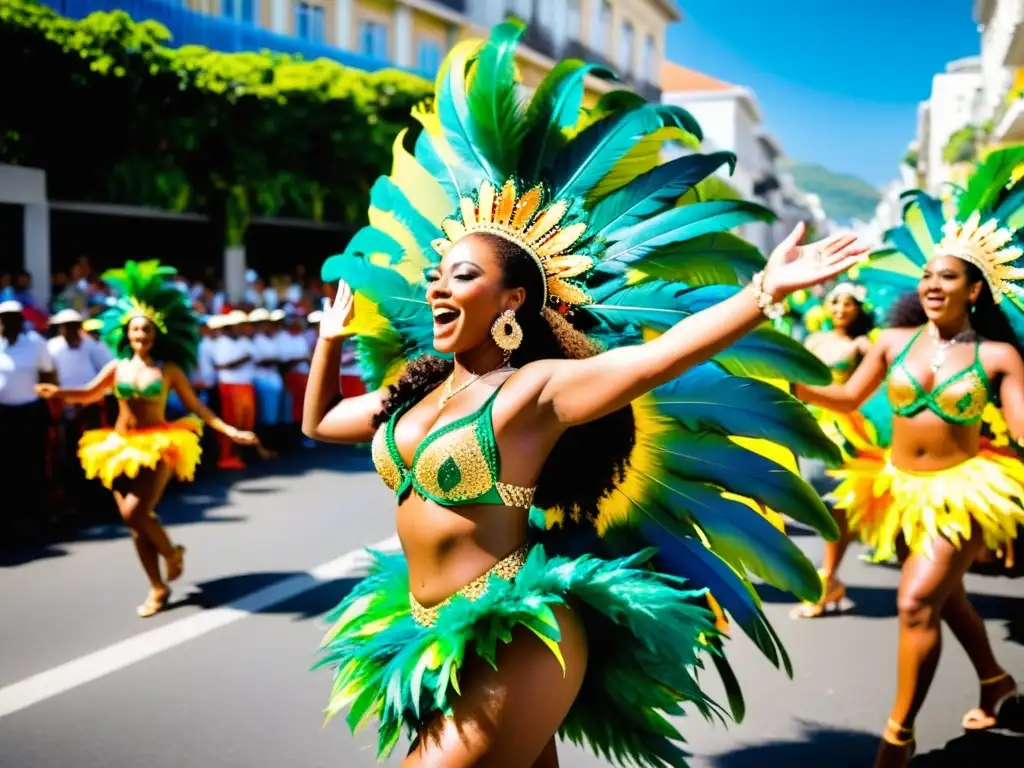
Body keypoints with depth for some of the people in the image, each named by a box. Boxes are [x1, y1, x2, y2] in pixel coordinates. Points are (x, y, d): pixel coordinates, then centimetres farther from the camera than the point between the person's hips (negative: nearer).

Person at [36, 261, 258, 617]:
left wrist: (228, 430, -7)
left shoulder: (169, 369, -3)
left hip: (158, 447, -4)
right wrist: (59, 392, -8)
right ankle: (158, 588, 18)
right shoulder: (117, 367, 4)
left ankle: (171, 551, 12)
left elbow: (195, 406, 0)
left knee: (134, 513, -19)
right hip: (121, 448, 4)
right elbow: (89, 394, 12)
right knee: (138, 522, 5)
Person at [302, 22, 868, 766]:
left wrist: (766, 291, -34)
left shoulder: (533, 390, -13)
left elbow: (659, 356, -26)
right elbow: (320, 422, 25)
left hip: (510, 644, -7)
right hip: (434, 636, 7)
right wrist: (335, 332, 26)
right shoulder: (414, 387, 8)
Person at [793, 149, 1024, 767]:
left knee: (918, 602, -17)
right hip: (900, 486, 5)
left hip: (964, 491, -5)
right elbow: (848, 399, 6)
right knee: (946, 596, 22)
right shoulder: (897, 341, -2)